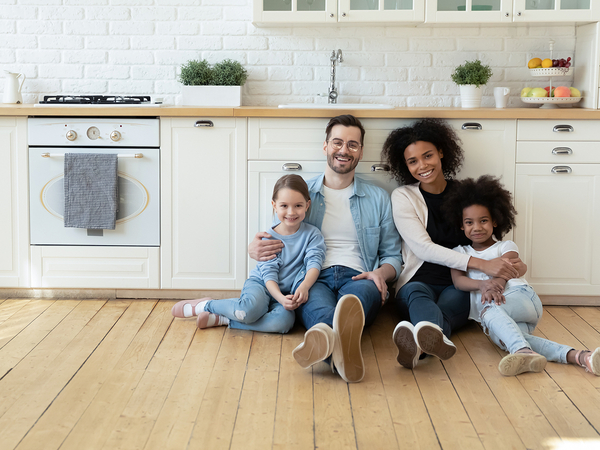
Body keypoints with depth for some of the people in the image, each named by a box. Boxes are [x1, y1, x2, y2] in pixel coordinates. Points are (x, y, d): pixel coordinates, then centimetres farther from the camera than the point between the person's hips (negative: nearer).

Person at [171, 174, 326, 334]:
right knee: (251, 308, -38)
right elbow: (269, 274, -11)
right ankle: (206, 305, -10)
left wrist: (304, 287, -35)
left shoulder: (312, 234, -1)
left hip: (284, 294, 2)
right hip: (259, 284, -2)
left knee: (285, 321, -34)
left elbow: (314, 263, -14)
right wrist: (281, 298, -30)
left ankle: (221, 319, -23)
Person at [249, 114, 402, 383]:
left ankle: (329, 339, -74)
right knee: (320, 308, -40)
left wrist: (381, 273, -3)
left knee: (366, 290, -40)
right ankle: (342, 346, -76)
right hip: (313, 279, -1)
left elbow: (392, 255, 23)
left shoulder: (378, 199, 23)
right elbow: (277, 243, 23)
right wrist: (255, 250, -4)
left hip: (356, 278, 1)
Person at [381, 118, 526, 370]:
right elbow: (424, 248, -8)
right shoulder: (403, 197, 5)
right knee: (417, 293, -37)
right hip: (419, 281, -1)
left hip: (459, 286, 1)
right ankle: (436, 337, -73)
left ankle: (420, 341, -70)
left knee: (451, 301, -35)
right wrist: (481, 264, -21)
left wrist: (512, 266, -11)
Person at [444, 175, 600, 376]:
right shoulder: (460, 252, 25)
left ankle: (523, 352, -65)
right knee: (501, 337, -35)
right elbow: (458, 280, 4)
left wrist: (493, 285, -28)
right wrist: (482, 284, -18)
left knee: (490, 309, -38)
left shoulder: (506, 247, 20)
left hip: (521, 297, -1)